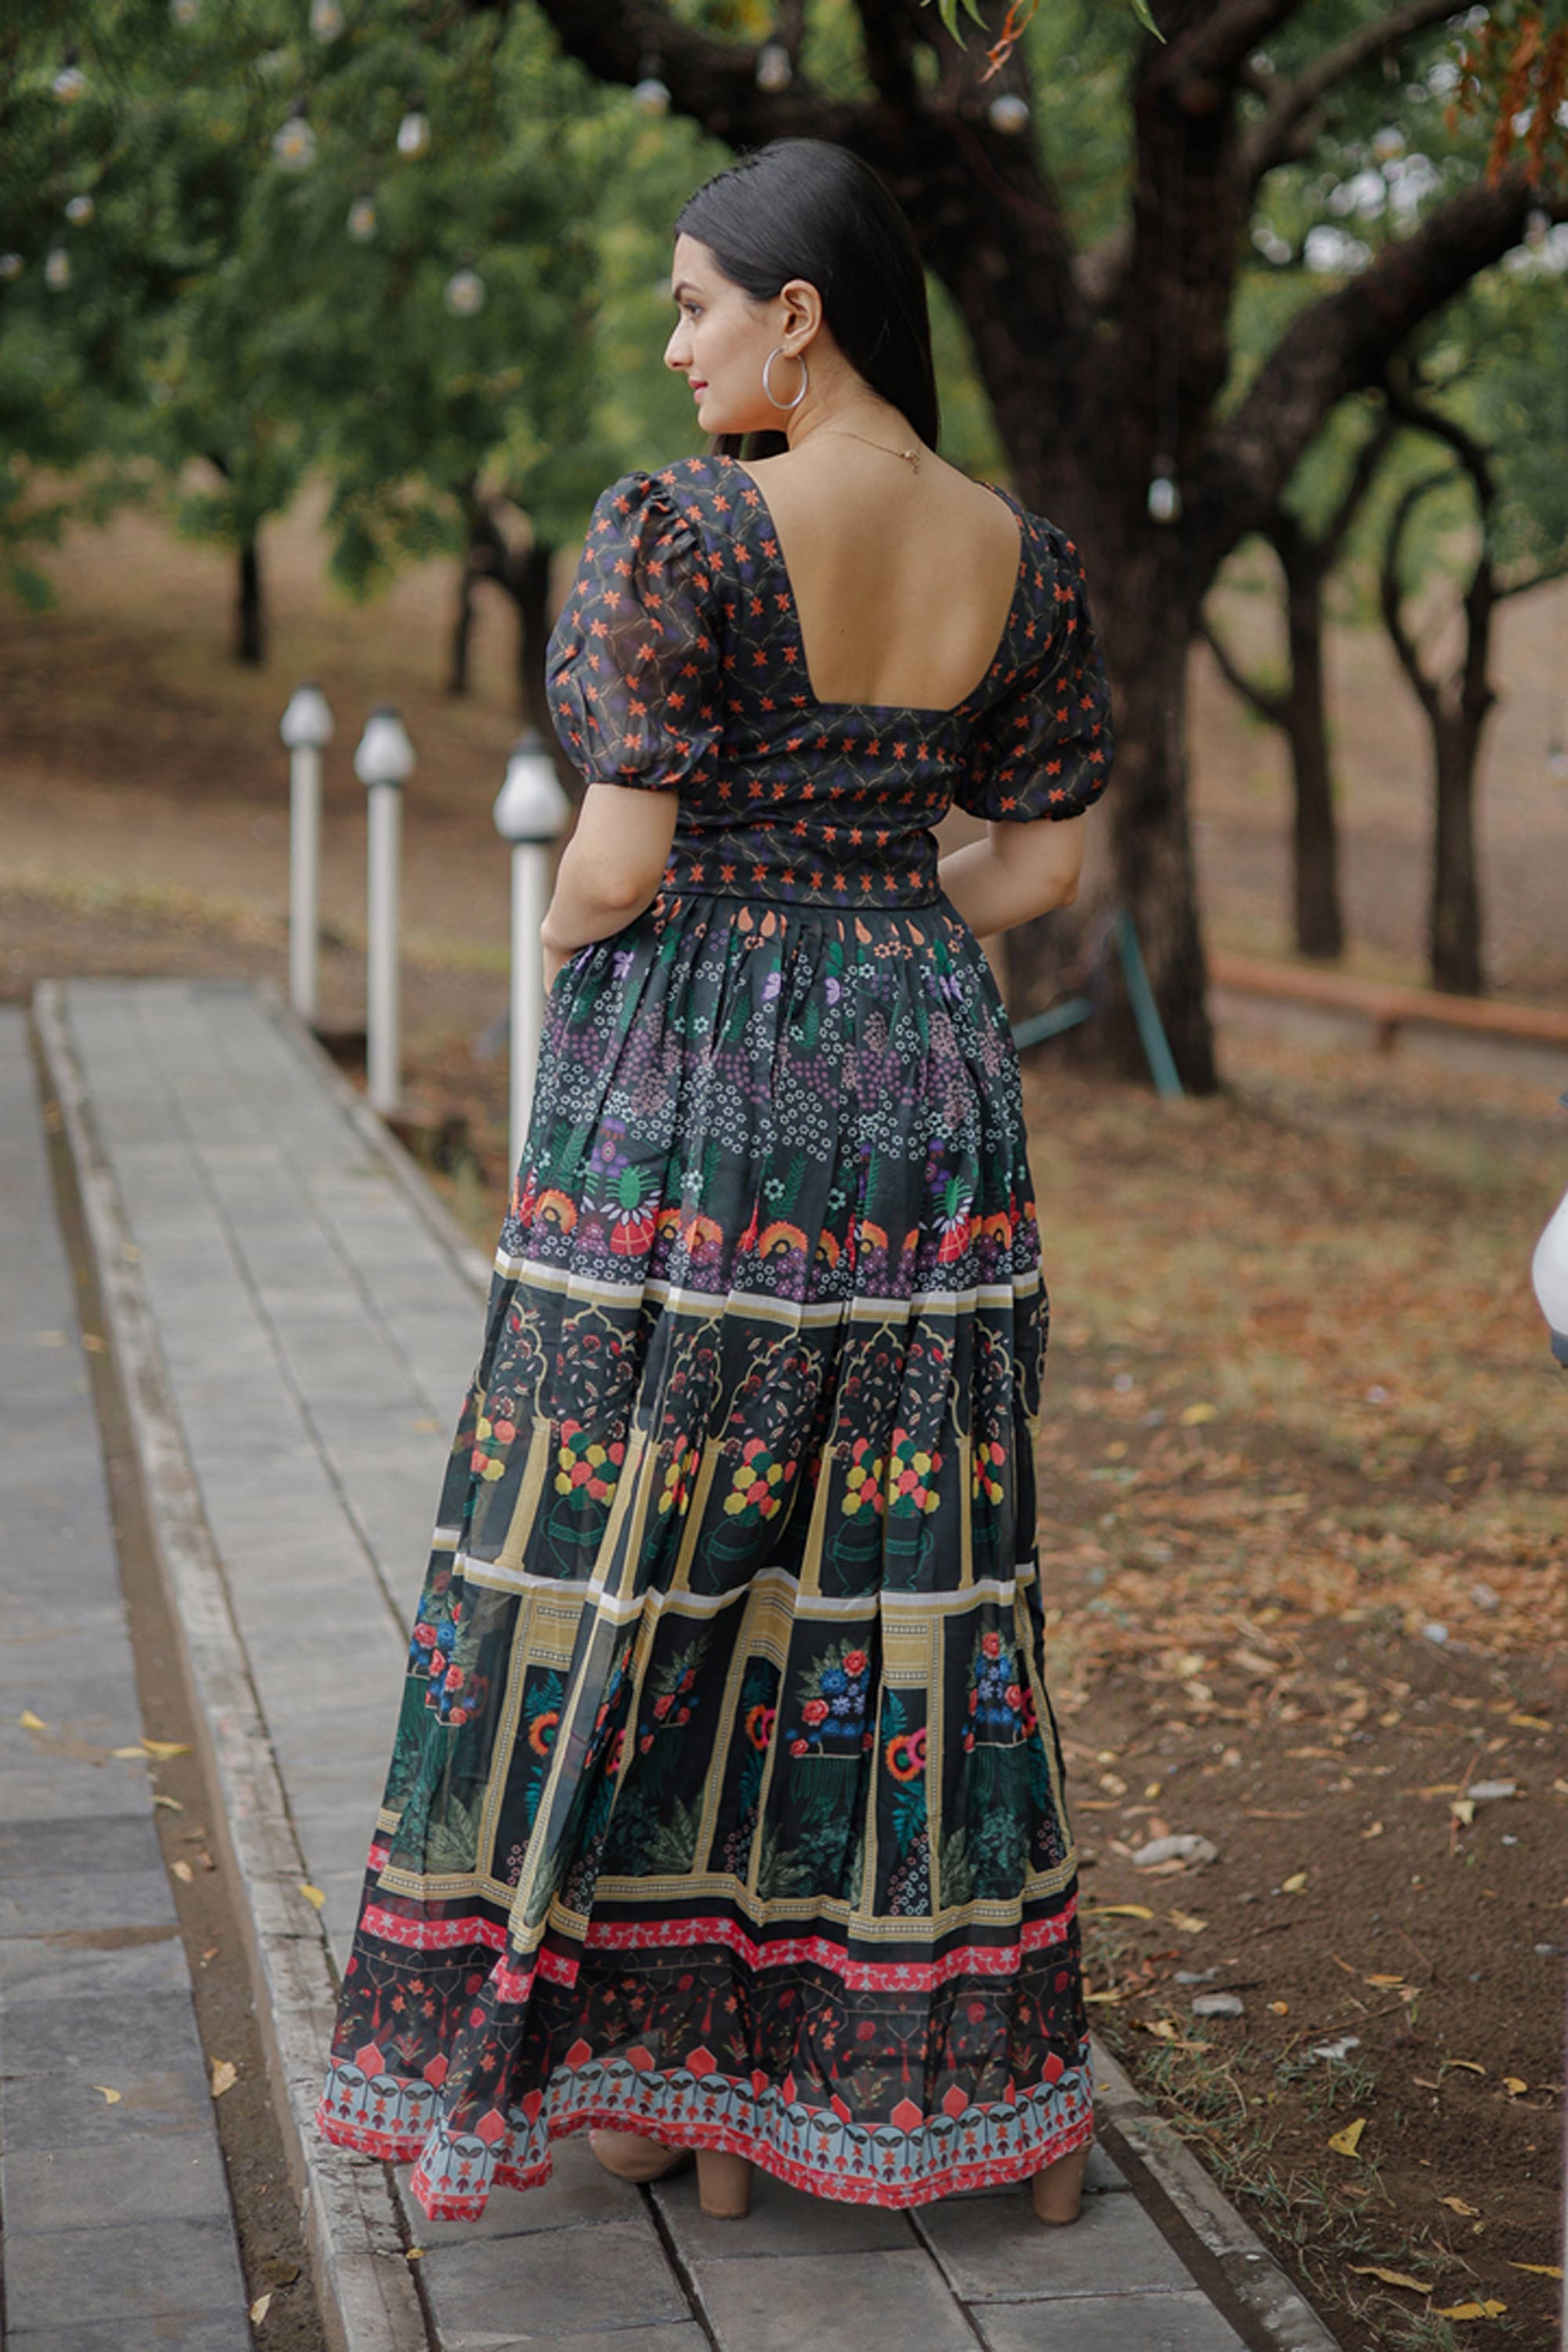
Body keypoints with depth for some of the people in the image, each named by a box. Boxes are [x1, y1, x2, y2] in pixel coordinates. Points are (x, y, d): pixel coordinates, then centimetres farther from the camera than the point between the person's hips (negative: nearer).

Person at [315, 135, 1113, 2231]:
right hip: (925, 1092, 6)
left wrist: (569, 971, 5)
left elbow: (621, 859, -16)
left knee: (612, 1568, 7)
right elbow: (1043, 863, 9)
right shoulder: (1024, 561, 4)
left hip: (685, 1102, -5)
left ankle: (635, 2064, 16)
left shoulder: (682, 525, -14)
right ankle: (939, 2072, 22)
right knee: (900, 1581, 13)